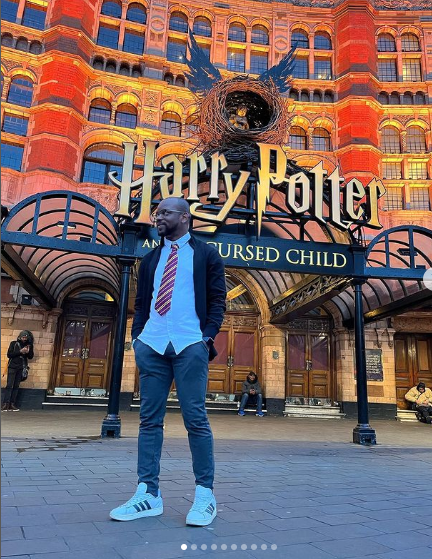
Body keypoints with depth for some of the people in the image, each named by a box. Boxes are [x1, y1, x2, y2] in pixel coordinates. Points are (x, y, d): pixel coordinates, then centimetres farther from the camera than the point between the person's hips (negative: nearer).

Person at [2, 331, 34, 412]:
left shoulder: (28, 345, 12)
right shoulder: (14, 344, 5)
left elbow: (31, 356, 11)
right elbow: (9, 354, -4)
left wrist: (28, 352, -9)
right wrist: (20, 351, -13)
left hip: (21, 368, 3)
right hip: (12, 367, -3)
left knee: (16, 386, 1)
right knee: (9, 385, -9)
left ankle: (12, 404, 1)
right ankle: (5, 404, -11)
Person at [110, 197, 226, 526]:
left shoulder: (206, 254, 9)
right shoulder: (151, 259, 20)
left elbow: (217, 300, 3)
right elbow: (141, 303, 19)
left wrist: (208, 337, -10)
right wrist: (136, 336, 5)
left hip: (190, 345, -4)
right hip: (152, 344, 5)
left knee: (195, 419, -3)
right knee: (150, 419, 4)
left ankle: (205, 495, 7)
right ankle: (148, 494, 12)